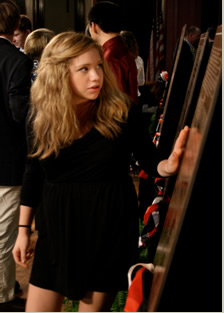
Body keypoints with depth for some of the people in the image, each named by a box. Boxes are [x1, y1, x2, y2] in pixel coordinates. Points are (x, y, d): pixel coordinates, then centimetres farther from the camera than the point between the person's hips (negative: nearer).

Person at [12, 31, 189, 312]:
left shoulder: (120, 110, -10)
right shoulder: (41, 117, -5)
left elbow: (149, 157, -1)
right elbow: (33, 176, 5)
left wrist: (166, 166, -25)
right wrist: (23, 230, 9)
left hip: (110, 227, -1)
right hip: (58, 228, 2)